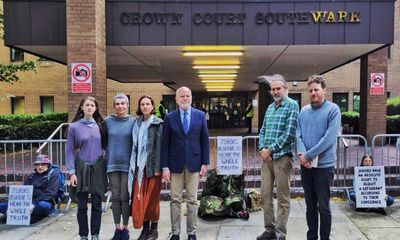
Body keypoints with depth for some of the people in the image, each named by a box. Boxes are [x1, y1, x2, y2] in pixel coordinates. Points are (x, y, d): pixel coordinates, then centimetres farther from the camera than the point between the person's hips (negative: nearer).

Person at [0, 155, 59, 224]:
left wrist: (34, 204, -22)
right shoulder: (32, 175, 21)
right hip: (28, 202, 6)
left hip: (43, 202, -6)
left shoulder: (53, 175, 4)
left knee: (43, 206, -42)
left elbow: (49, 193, -9)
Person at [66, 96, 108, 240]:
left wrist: (107, 167, 0)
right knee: (82, 205, 6)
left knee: (97, 204, 6)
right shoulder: (74, 127, -1)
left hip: (98, 168, 2)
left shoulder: (99, 125, 6)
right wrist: (71, 172, -8)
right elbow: (69, 150, -1)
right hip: (82, 168, -2)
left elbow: (105, 145, 9)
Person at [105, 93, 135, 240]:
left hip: (127, 164, -1)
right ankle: (117, 228, 18)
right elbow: (103, 141, 10)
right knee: (115, 197, 7)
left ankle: (125, 228, 16)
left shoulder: (132, 122, -1)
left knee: (125, 197, 2)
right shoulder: (107, 121, 3)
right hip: (112, 163, 2)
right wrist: (107, 157, 5)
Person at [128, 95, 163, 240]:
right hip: (139, 165, 4)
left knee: (152, 198, 3)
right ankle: (145, 228, 18)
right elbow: (134, 145, 10)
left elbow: (159, 146, -9)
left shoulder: (157, 123, -3)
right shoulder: (137, 123, 10)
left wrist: (157, 167, -14)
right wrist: (133, 165, 5)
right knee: (139, 198, 5)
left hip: (152, 165, -4)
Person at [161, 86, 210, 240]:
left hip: (194, 163, 0)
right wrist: (165, 166, -4)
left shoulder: (200, 115, 4)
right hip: (175, 164, 0)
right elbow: (165, 144, 0)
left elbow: (204, 141, 5)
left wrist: (205, 163, 0)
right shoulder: (170, 117, 1)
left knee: (192, 200, 7)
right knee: (175, 200, 6)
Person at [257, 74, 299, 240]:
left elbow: (290, 133, -14)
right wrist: (262, 148, -2)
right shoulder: (270, 107, 16)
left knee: (283, 197, 2)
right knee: (265, 194, 10)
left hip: (282, 156, -7)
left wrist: (271, 150, -13)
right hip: (267, 156, 7)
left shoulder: (292, 105, -5)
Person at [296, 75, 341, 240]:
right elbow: (298, 134, 3)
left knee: (323, 206, 4)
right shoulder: (304, 110, 8)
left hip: (324, 165, -5)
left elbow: (329, 138, -16)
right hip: (305, 165, 5)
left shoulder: (333, 109, -7)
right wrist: (301, 153, -15)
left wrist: (308, 155, -16)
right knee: (310, 205, 15)